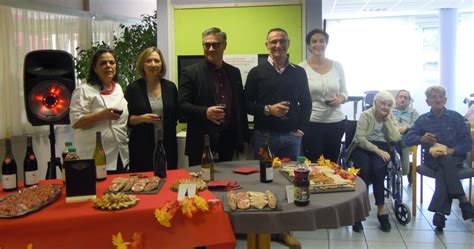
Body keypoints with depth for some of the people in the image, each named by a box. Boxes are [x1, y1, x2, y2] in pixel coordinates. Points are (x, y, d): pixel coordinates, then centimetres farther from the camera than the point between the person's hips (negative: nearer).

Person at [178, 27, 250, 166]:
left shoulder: (234, 72, 12)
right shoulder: (190, 73, -1)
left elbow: (240, 106, 15)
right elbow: (182, 104, -7)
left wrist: (244, 138, 13)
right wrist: (205, 112, -23)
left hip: (228, 143, 4)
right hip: (201, 143, -4)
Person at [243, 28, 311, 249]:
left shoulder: (299, 72, 7)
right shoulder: (257, 72, 0)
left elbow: (306, 103, 11)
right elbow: (246, 104, -1)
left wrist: (301, 128, 2)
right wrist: (268, 109, -16)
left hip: (292, 137, 2)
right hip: (264, 136, -2)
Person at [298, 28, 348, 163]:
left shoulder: (337, 66, 5)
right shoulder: (302, 68, -4)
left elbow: (344, 92, 13)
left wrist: (339, 99, -9)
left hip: (336, 121, 3)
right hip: (311, 122, -3)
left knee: (332, 162, 10)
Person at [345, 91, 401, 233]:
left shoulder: (390, 118, 13)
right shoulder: (366, 115, 1)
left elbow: (396, 139, -3)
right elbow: (360, 138, -11)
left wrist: (388, 119, -3)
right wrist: (377, 150, -20)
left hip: (382, 150, 2)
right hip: (363, 148, -2)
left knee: (377, 167, -32)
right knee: (364, 167, -34)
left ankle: (381, 209, -25)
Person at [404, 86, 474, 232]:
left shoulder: (456, 117, 8)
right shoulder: (423, 120, 12)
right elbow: (408, 139, 5)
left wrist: (451, 151, -16)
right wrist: (422, 139, -16)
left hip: (454, 157, 0)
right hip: (432, 159, 1)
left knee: (443, 172, -35)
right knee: (445, 163, -36)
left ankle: (440, 213, -37)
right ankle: (462, 199, -37)